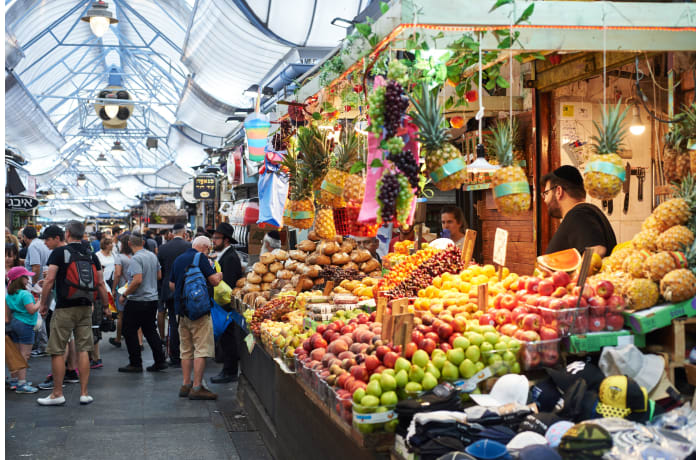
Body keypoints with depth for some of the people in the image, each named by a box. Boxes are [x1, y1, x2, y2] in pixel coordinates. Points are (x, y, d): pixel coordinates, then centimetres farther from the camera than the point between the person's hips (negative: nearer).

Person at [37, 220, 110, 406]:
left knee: (57, 351, 5)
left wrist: (43, 303, -1)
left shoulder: (59, 253, -5)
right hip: (85, 307, 4)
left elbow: (49, 280, -11)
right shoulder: (91, 256, 7)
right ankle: (84, 393, 9)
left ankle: (57, 394, 10)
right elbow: (100, 283, 6)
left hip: (64, 308, -4)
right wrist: (106, 306, 15)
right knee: (83, 350, 7)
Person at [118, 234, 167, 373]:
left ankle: (135, 364, 7)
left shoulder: (136, 259, -17)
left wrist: (124, 295, -16)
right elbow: (159, 276, 15)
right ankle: (160, 361, 13)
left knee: (129, 331, 4)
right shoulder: (153, 256, 7)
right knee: (150, 330, 15)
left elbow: (137, 280, -26)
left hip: (138, 301, -8)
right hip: (153, 299, 8)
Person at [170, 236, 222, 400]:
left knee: (186, 349, 14)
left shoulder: (178, 259, 14)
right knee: (202, 349, -5)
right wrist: (219, 275, 8)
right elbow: (214, 280, -12)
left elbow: (172, 285, 18)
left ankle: (185, 385, 16)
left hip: (181, 309, 8)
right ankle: (197, 387, -6)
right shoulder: (200, 258, -9)